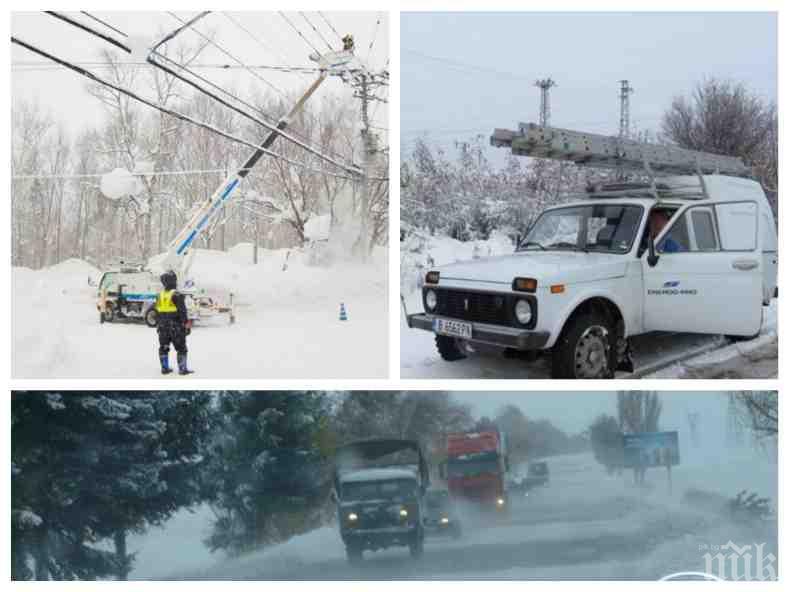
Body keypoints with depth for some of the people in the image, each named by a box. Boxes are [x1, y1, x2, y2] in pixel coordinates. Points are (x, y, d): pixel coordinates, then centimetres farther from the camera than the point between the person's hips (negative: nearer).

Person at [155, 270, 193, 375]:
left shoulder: (159, 296, 5)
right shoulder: (176, 295, -15)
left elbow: (157, 313, 12)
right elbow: (182, 312, -16)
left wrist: (158, 325, 21)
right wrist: (187, 325, -10)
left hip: (163, 327, 6)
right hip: (176, 326, -6)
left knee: (163, 348, 14)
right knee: (181, 348, 2)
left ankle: (164, 367, 16)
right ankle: (182, 369, 1)